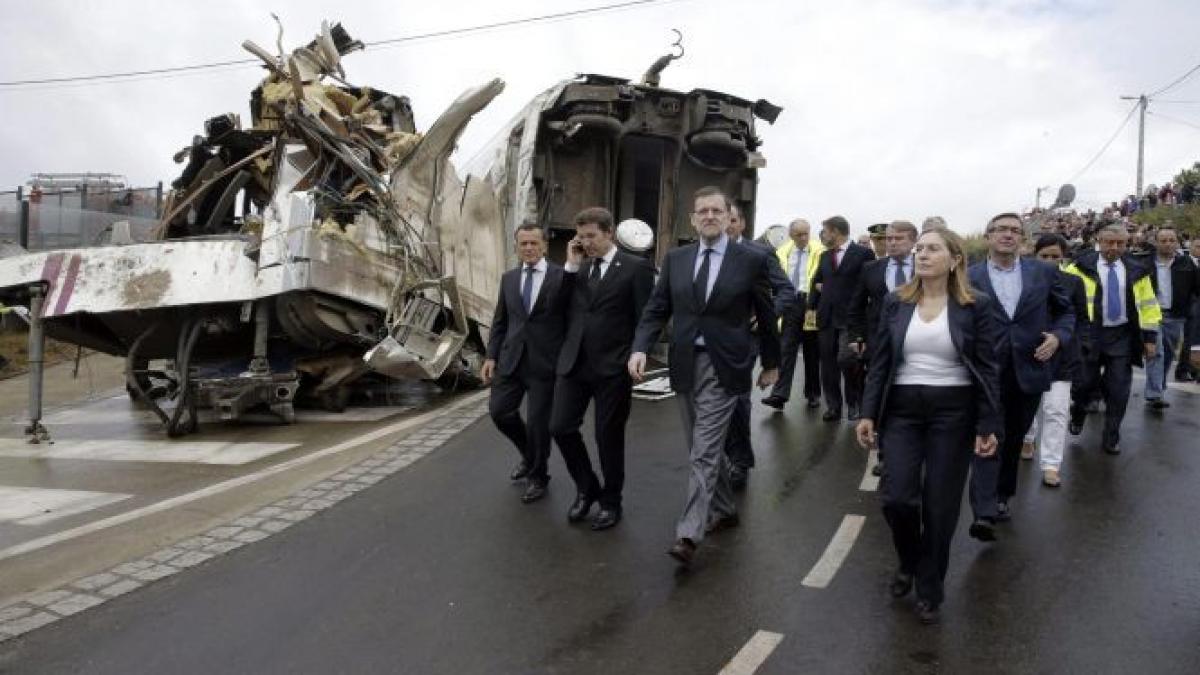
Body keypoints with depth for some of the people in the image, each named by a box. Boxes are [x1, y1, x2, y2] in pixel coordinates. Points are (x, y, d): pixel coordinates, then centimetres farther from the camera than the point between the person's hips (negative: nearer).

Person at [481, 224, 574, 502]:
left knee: (538, 422, 2)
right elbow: (500, 321, 12)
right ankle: (530, 455, 31)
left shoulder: (562, 276, -5)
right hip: (512, 358, 5)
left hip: (544, 361, -4)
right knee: (499, 410, 3)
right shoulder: (508, 278, 10)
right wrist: (491, 356, 7)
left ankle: (537, 476, 26)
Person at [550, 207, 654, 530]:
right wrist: (571, 265, 1)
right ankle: (586, 488, 24)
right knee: (561, 427, 0)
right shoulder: (577, 268, 12)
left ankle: (610, 502, 25)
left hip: (613, 367, -5)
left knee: (609, 437, 5)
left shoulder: (636, 268, -4)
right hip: (574, 362, 5)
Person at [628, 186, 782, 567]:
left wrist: (771, 362, 11)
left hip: (722, 367, -4)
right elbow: (657, 309, 5)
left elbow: (765, 315, 4)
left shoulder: (752, 259, -4)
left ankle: (689, 535, -8)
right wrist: (640, 348, -11)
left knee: (704, 452, -10)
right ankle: (724, 511, 34)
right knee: (704, 449, 16)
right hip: (685, 364, 5)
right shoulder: (675, 259, 6)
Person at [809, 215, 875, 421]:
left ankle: (854, 403, 7)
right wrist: (812, 306, 11)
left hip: (851, 317, -6)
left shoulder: (863, 254, -3)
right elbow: (816, 281, 23)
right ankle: (833, 406, 13)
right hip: (826, 317, 6)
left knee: (846, 360, -13)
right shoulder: (825, 256, 15)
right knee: (828, 364, 5)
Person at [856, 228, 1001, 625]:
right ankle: (909, 562, 25)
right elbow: (879, 362, 6)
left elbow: (987, 368, -2)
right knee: (897, 497, -7)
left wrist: (988, 425, -7)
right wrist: (868, 413, 0)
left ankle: (929, 590, 22)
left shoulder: (975, 306, -3)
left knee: (941, 506, 4)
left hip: (953, 412, -1)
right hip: (901, 409, 2)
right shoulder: (895, 303, 4)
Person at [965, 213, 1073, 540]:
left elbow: (1065, 311, 14)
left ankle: (1002, 496, 33)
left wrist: (1058, 336, -4)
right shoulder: (969, 277, -1)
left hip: (1029, 370, 3)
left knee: (1013, 439, 15)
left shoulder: (1043, 272, 4)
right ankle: (984, 513, -15)